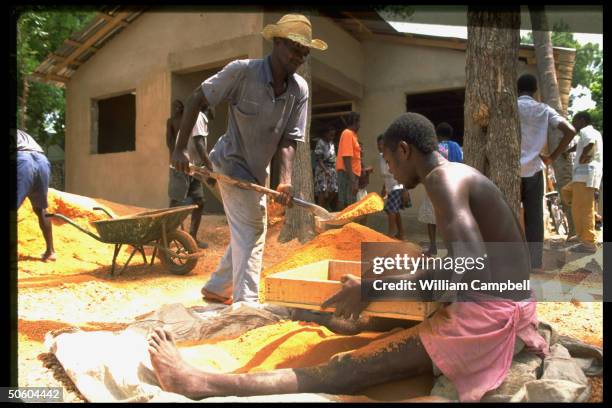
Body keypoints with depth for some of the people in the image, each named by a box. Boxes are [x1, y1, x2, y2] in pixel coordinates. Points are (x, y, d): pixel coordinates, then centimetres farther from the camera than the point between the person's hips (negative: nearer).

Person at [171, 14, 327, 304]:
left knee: (246, 233, 15)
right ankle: (247, 302, -5)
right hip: (232, 162, -7)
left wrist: (286, 179, -26)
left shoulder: (300, 89, -8)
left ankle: (216, 288, 33)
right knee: (252, 230, -14)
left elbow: (288, 139, -10)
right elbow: (196, 100, -14)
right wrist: (180, 148, -17)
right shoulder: (242, 71, -21)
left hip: (257, 171, 7)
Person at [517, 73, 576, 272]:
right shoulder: (544, 110, 6)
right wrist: (552, 157, 3)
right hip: (534, 170, 2)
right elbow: (570, 131, -4)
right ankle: (535, 262, 7)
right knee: (534, 217, 5)